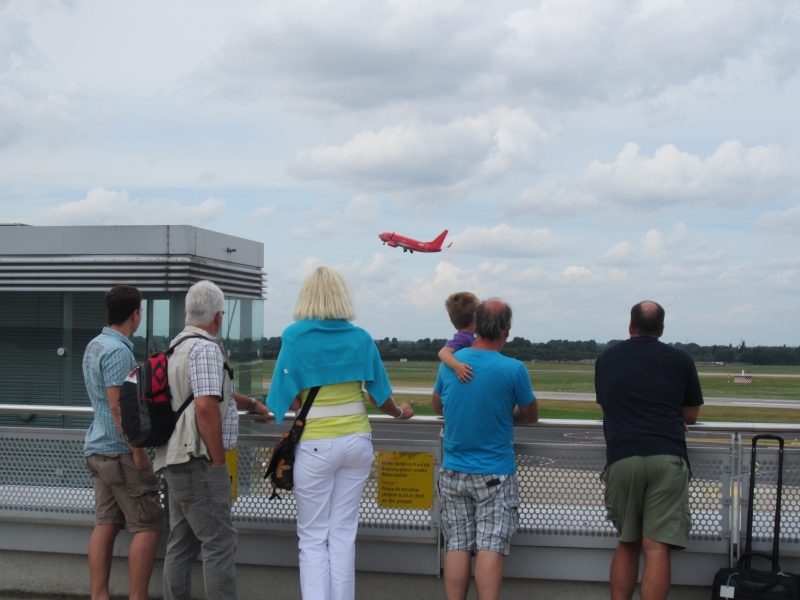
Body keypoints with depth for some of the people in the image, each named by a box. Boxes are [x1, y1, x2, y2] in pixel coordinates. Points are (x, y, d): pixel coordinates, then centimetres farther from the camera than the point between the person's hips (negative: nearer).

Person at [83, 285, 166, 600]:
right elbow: (118, 405, -22)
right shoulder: (118, 350, -18)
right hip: (120, 451, -9)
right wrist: (138, 450, -19)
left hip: (97, 448, 10)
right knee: (148, 526, -3)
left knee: (106, 523, 10)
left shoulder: (94, 346, 13)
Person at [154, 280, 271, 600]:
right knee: (220, 543, -7)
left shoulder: (178, 346, 17)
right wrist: (219, 462, -16)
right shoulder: (205, 348, -14)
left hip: (176, 460, 10)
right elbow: (206, 407, -24)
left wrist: (252, 404, 44)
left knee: (182, 544, 13)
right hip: (198, 461, -10)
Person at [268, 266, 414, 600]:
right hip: (357, 441, 3)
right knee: (343, 534, 9)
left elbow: (288, 399, -10)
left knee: (313, 538, 5)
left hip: (315, 445, -3)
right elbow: (379, 395, 6)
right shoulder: (360, 338, 0)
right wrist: (400, 413, 26)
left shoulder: (295, 336, -7)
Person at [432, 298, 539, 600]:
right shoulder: (513, 369, -13)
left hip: (453, 472, 4)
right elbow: (531, 415, 3)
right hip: (495, 473, -4)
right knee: (490, 548, -3)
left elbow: (437, 407, 16)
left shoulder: (449, 362, -1)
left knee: (457, 547, 6)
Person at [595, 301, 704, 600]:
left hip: (621, 458, 2)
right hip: (667, 457, -2)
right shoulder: (680, 359, 9)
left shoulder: (606, 358, 15)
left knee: (627, 544, 16)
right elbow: (691, 415, 17)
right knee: (656, 547, -5)